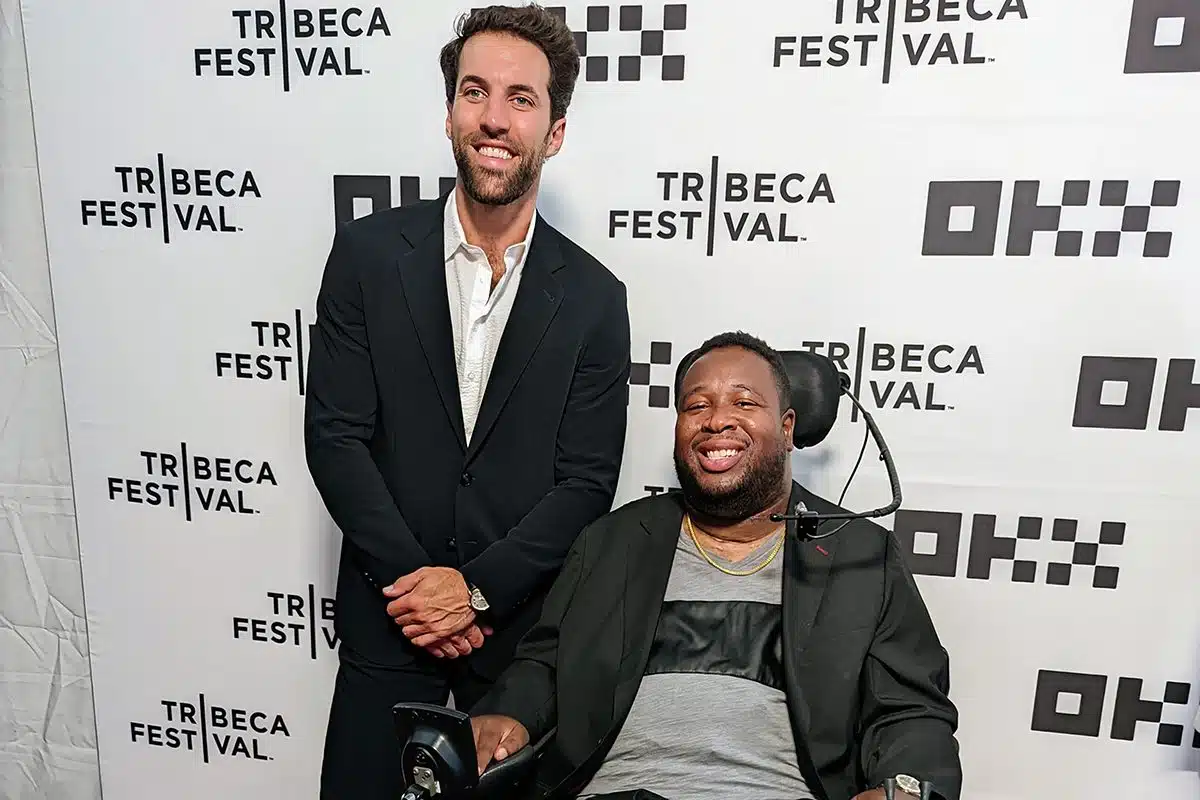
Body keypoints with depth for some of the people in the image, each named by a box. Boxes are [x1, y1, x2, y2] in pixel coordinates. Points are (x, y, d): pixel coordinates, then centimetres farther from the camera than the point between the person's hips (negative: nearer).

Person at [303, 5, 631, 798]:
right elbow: (334, 435, -6)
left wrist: (476, 588, -13)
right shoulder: (368, 251, -4)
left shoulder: (594, 296, -5)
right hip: (387, 615, 0)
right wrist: (412, 577, -11)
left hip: (524, 624, 1)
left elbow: (588, 483, -6)